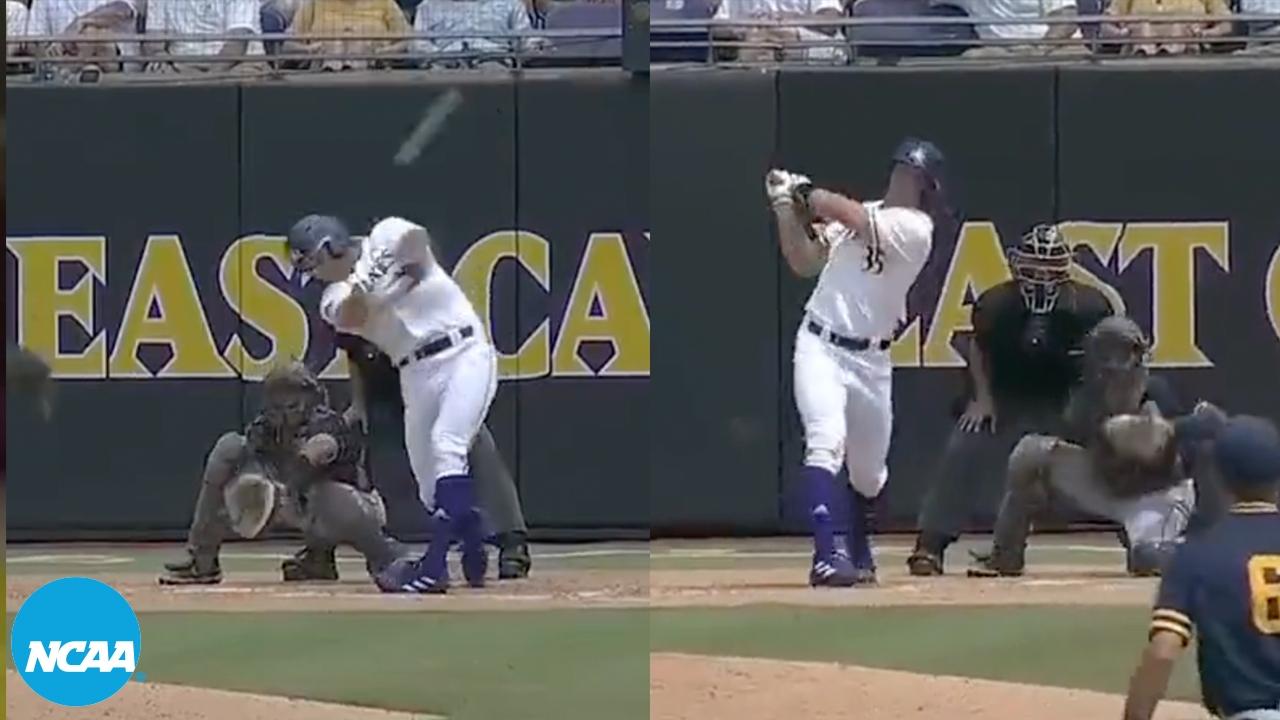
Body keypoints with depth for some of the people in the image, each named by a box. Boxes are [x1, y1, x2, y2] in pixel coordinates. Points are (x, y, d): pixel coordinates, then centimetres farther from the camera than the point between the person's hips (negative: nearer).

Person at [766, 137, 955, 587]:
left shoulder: (915, 228, -7)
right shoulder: (858, 214, 8)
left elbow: (857, 219, -20)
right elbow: (804, 263, 6)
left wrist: (808, 194, -9)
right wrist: (786, 210, -4)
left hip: (871, 359, 0)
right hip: (820, 346, 0)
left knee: (869, 473, 11)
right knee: (826, 443, -23)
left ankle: (857, 556, 38)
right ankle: (829, 558, -31)